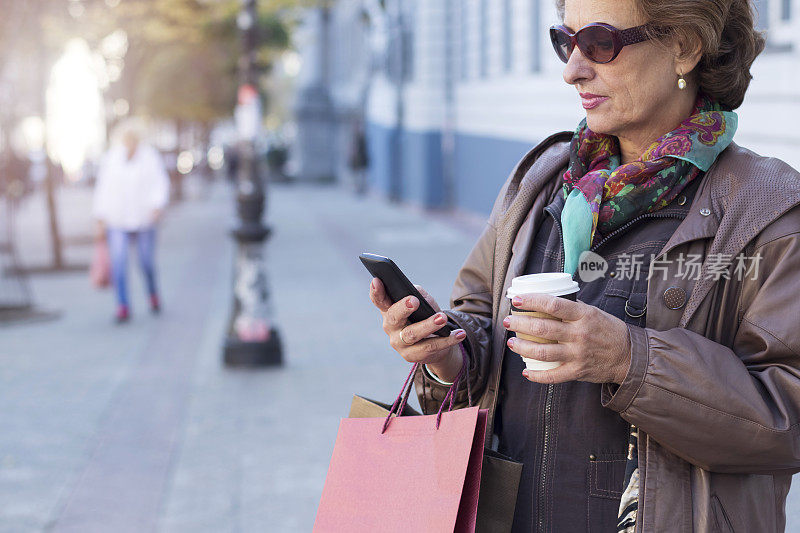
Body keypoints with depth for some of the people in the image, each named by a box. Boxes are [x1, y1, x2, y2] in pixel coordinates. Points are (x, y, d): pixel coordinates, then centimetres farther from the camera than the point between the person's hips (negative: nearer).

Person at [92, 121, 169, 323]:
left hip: (143, 220, -1)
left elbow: (160, 183, 0)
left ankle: (153, 293, 34)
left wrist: (157, 205, -17)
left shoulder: (150, 157, 1)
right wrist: (100, 216, 7)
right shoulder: (111, 158, 4)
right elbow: (102, 187, 9)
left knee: (146, 261, 4)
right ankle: (123, 307, -8)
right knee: (118, 262, -11)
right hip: (117, 221, 1)